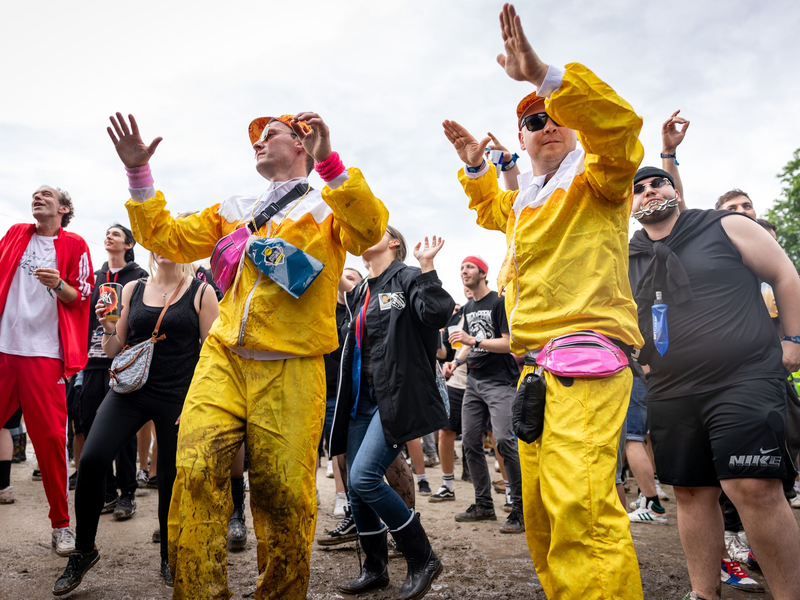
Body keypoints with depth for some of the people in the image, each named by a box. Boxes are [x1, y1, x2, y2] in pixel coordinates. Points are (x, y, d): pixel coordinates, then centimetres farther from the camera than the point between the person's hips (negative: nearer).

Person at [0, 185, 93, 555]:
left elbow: (81, 298, 4)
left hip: (44, 352, -3)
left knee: (50, 437, -4)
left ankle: (61, 524, 7)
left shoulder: (73, 245, 6)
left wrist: (59, 284, -15)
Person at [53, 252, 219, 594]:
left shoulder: (201, 293, -1)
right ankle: (84, 551, 10)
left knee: (172, 479, 3)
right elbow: (114, 351, 12)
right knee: (91, 460, -13)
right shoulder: (133, 290, 8)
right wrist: (108, 327, -8)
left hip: (178, 399, -2)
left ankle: (169, 559, 26)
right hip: (131, 390, 3)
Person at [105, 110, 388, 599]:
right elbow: (167, 238, 24)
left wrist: (329, 162, -19)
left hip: (290, 373, -3)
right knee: (196, 472, -13)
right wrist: (139, 174, 16)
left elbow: (370, 232, -11)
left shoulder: (331, 206, 10)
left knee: (284, 495, -2)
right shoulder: (235, 211, 25)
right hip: (222, 361, 4)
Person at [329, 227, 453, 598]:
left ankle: (423, 560, 1)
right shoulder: (359, 294, 18)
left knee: (364, 477, -17)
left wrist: (426, 266, -24)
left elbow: (437, 314, -23)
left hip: (398, 398, -8)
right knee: (355, 487, 8)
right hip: (364, 399, 8)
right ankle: (375, 568, 27)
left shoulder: (407, 279, -4)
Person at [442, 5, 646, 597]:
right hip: (534, 361, 9)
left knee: (579, 503, -25)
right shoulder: (524, 199, 24)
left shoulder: (596, 177, 3)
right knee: (541, 509, 12)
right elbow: (490, 209, 47)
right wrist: (476, 166, 30)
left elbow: (619, 127, -19)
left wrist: (544, 74, -27)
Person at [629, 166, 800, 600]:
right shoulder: (627, 260, 13)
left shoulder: (726, 227, 4)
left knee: (753, 488, -14)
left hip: (744, 381, -4)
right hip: (671, 394, 4)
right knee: (692, 493, 9)